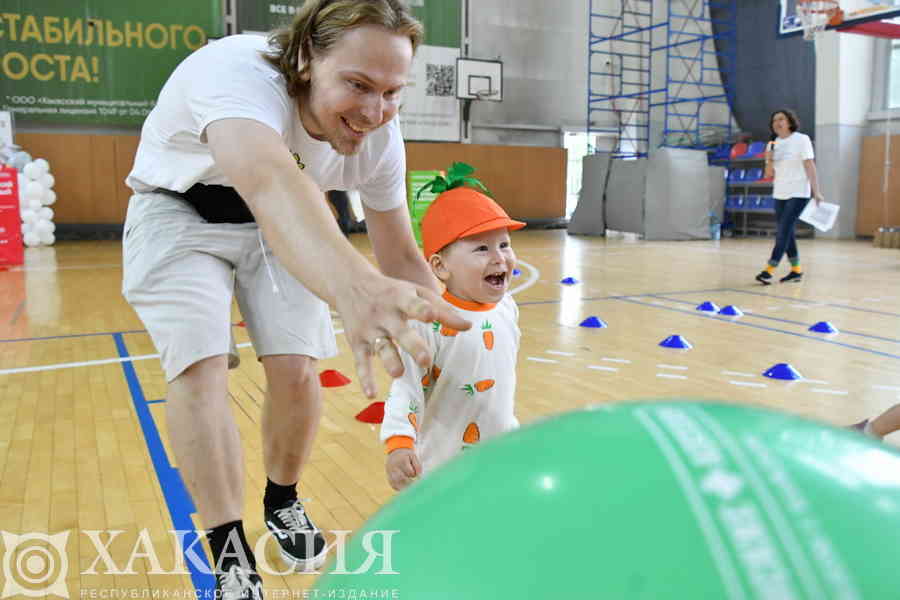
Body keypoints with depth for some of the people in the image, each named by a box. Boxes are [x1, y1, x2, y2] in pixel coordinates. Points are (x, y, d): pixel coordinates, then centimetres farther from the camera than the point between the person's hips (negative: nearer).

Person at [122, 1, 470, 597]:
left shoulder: (379, 136, -22)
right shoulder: (237, 72, -39)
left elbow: (401, 256, -12)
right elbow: (269, 182, -61)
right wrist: (355, 287, -79)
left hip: (282, 219, 3)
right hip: (178, 214, -3)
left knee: (296, 369, -8)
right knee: (201, 369, -19)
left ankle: (283, 503, 21)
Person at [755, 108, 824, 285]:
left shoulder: (801, 139, -5)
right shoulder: (773, 144, 9)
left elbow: (810, 166, -9)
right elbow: (769, 174, 8)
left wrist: (817, 191, -15)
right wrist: (769, 159, -12)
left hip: (798, 193, -6)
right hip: (780, 194, 6)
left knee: (783, 231, -13)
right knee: (785, 233, 8)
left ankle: (769, 271, -18)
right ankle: (796, 270, 20)